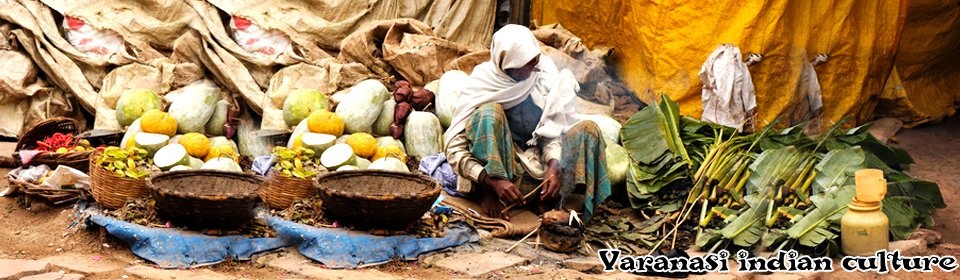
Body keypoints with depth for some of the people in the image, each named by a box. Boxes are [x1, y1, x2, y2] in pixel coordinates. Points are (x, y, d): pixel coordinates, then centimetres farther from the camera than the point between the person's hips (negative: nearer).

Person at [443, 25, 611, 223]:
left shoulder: (545, 72, -6)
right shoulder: (482, 84, -15)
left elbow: (552, 130, -3)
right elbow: (453, 149, -20)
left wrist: (553, 166, -24)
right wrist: (493, 182, -34)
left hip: (537, 164, 4)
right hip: (495, 167, -3)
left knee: (588, 129, -15)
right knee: (489, 111, -28)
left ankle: (551, 199, -25)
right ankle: (488, 193, -26)